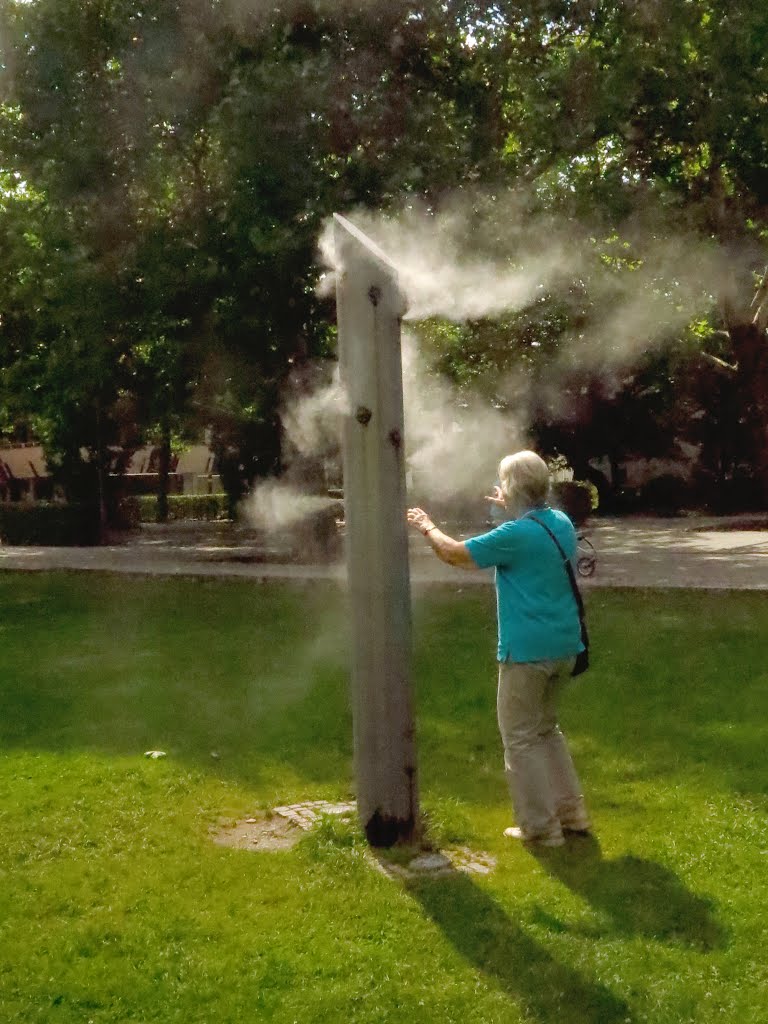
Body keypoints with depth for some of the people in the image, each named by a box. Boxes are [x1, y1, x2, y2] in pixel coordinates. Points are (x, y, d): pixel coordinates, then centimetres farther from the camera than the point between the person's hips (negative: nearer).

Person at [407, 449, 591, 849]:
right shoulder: (562, 523, 5)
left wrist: (427, 526, 9)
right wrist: (510, 511, 38)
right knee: (546, 729, 22)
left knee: (521, 738, 4)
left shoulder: (515, 535, -18)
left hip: (527, 651, -8)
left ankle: (541, 827, 8)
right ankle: (572, 813, 23)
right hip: (565, 646, 8)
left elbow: (456, 554, -7)